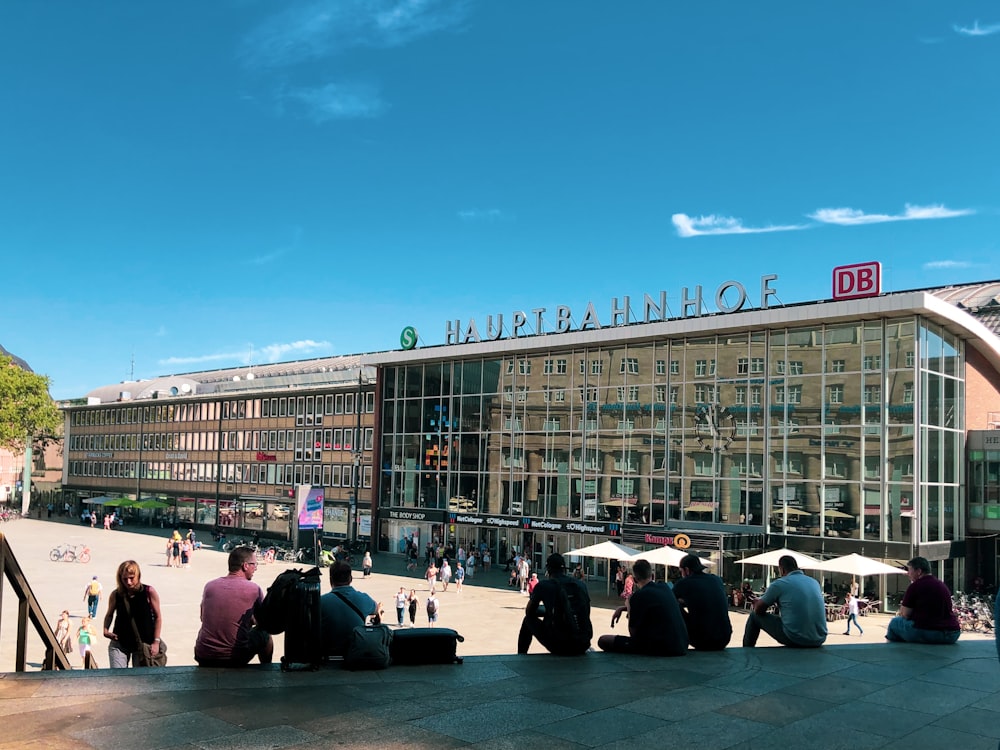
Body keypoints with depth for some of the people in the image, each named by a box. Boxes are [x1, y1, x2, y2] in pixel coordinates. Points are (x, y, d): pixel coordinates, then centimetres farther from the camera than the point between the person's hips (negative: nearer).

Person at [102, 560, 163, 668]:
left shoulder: (149, 592, -11)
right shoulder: (116, 595, -5)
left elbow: (157, 617, -3)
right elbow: (110, 615, 12)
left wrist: (156, 642, -6)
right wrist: (106, 630, -6)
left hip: (143, 645, -1)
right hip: (119, 643, 1)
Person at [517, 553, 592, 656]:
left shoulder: (543, 585, -2)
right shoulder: (581, 585, 8)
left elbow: (528, 612, 12)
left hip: (558, 646, -3)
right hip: (582, 646, 4)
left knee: (528, 620, 22)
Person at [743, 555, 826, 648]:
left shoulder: (779, 584, -4)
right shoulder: (815, 582, 12)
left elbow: (758, 610, 5)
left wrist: (758, 601, 29)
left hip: (794, 639, -5)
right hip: (819, 640, 5)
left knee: (755, 616, 16)